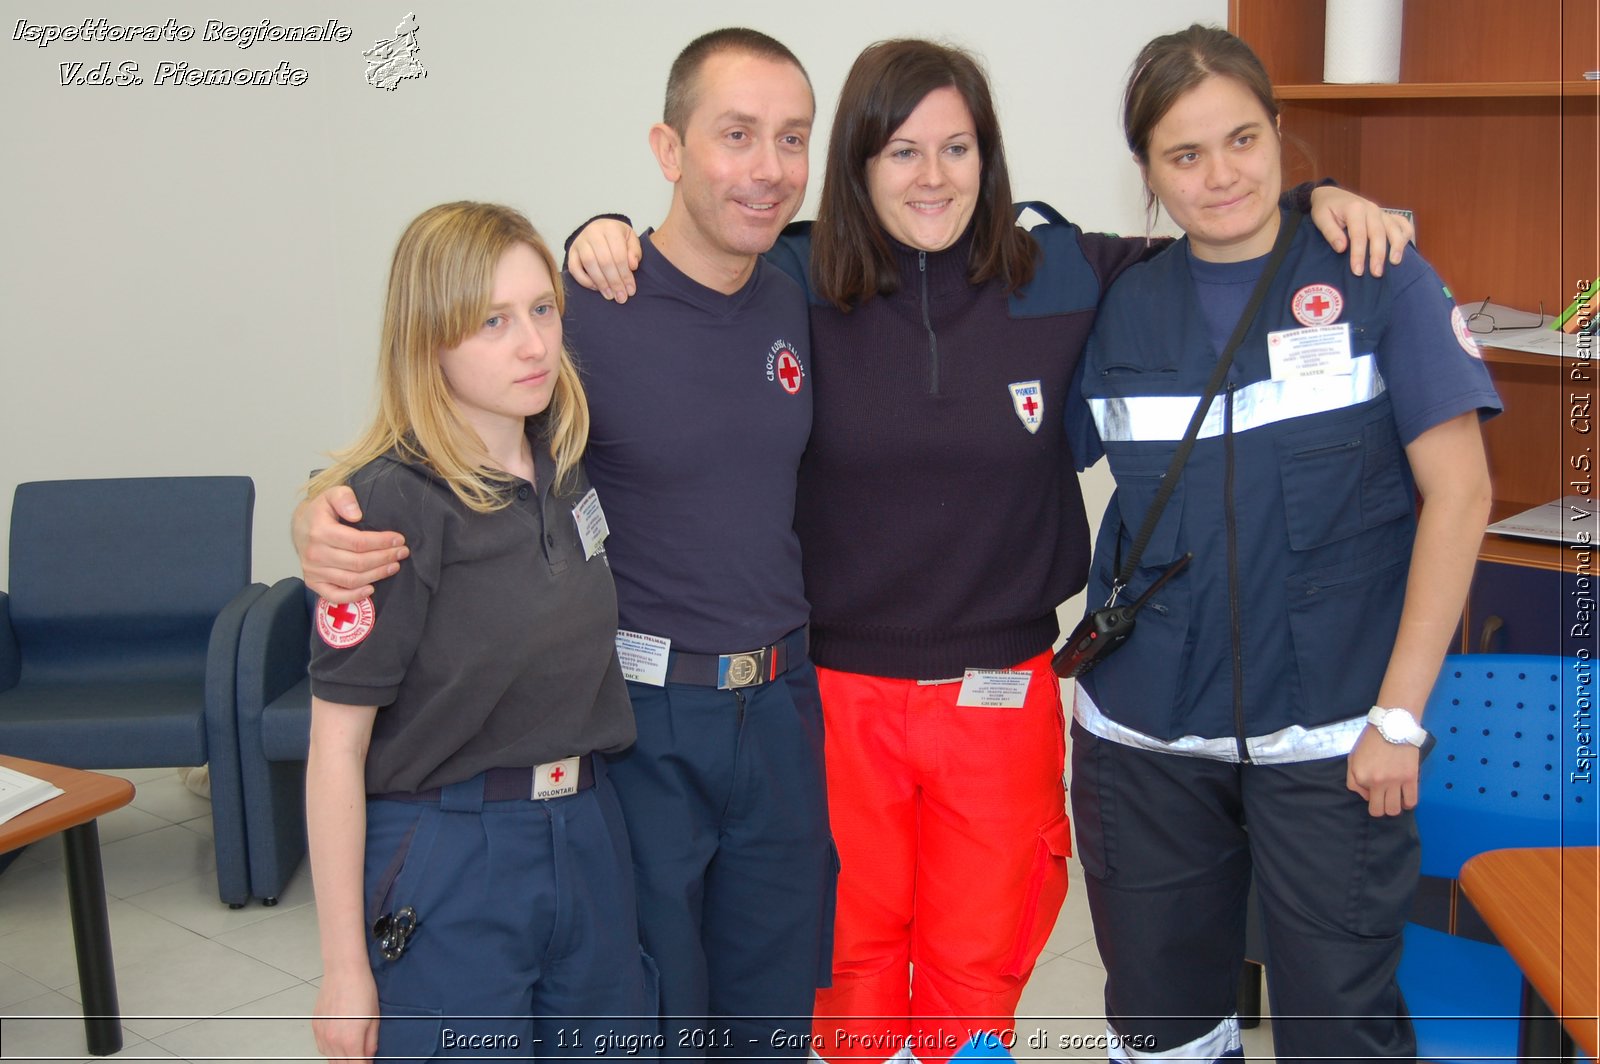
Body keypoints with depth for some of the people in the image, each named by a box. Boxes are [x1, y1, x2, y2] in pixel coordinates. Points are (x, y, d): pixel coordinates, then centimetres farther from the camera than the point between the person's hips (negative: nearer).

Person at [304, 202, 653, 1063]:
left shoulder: (567, 463, 2)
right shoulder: (393, 505, -16)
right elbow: (337, 746, -13)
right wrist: (345, 968, -12)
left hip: (588, 836, 6)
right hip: (445, 861, -6)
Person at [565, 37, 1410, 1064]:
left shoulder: (1067, 277, -3)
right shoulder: (794, 286, -6)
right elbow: (669, 277, 6)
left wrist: (1318, 203, -5)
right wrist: (605, 239, -14)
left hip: (1002, 695, 1)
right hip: (839, 695, 0)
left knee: (975, 971, 15)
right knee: (854, 960, 16)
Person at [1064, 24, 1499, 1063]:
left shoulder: (1374, 281, -4)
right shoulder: (1123, 308, 4)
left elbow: (1458, 492, -7)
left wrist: (1399, 714, -11)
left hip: (1324, 738, -3)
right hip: (1143, 737, 3)